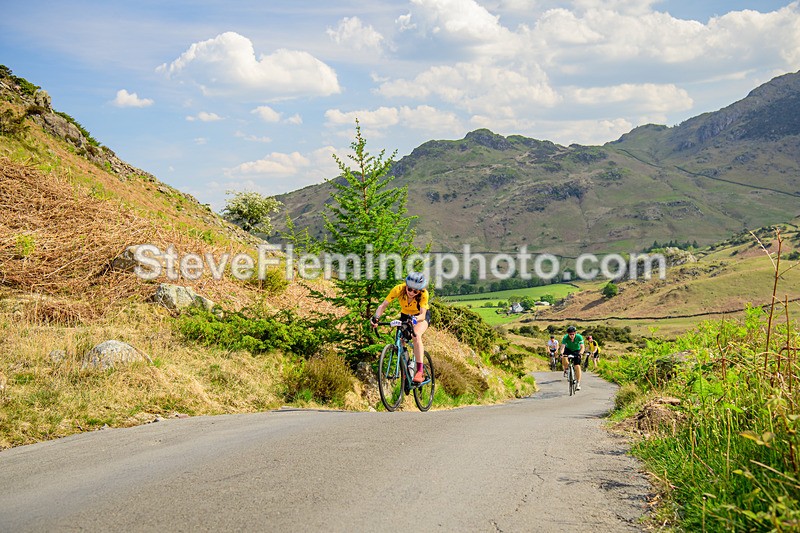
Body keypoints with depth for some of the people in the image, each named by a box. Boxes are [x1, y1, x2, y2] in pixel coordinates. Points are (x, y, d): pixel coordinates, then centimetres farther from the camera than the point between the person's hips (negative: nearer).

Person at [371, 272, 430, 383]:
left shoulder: (423, 294, -33)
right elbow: (383, 305, -29)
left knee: (416, 335, -31)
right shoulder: (399, 289, -29)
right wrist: (376, 317, -47)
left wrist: (414, 319, -60)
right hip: (405, 315, 4)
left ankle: (420, 371, -32)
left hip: (421, 316, -4)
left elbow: (422, 315, -38)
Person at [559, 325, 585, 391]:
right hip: (568, 350, 0)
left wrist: (580, 353, -53)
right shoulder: (565, 338, -27)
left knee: (577, 366, -16)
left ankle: (578, 383, -7)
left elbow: (582, 347, -34)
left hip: (576, 351, 0)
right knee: (564, 359, -32)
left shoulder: (579, 337, -28)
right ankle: (565, 370, 1)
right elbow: (562, 346, -36)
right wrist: (561, 353, -55)